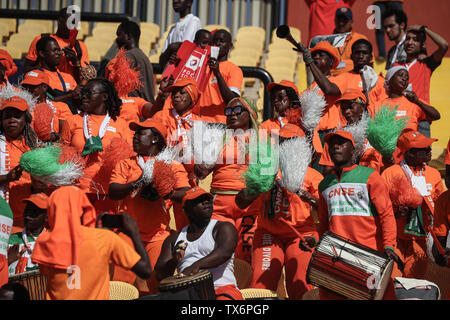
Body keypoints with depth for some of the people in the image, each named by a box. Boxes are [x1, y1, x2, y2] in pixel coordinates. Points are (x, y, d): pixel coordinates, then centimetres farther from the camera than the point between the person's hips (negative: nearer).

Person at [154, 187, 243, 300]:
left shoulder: (223, 228, 8)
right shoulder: (174, 239, 20)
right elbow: (160, 275, 12)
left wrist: (197, 265, -31)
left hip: (221, 288, -3)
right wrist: (174, 261, -11)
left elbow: (225, 252, -14)